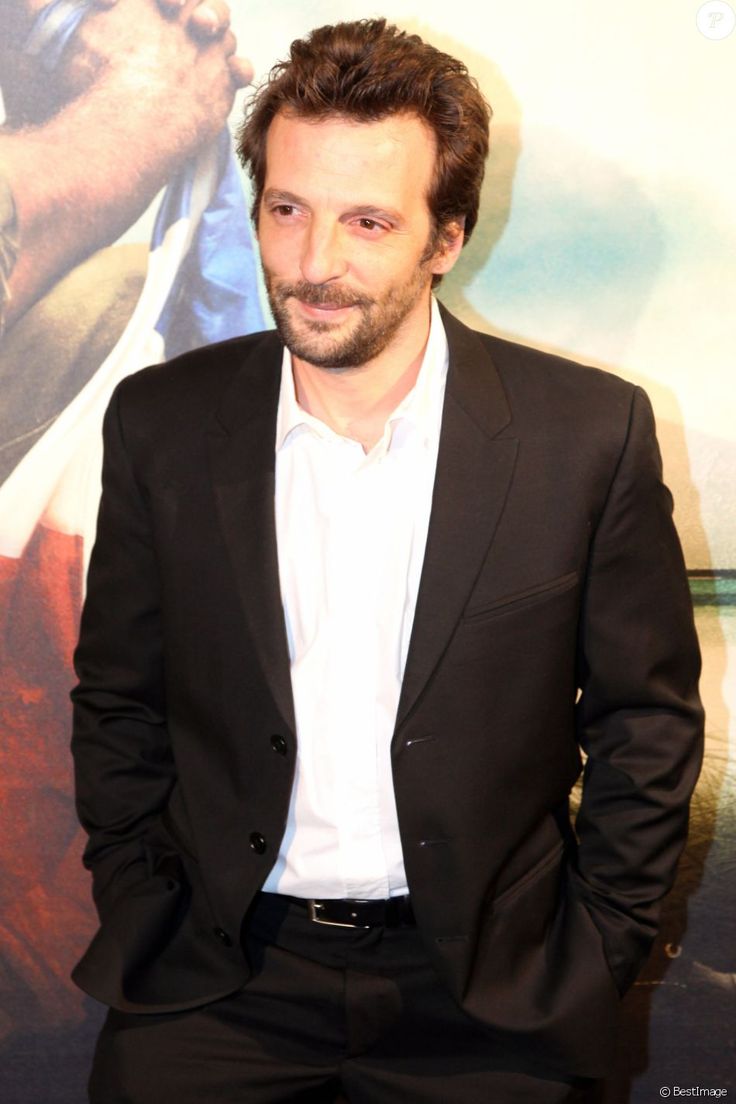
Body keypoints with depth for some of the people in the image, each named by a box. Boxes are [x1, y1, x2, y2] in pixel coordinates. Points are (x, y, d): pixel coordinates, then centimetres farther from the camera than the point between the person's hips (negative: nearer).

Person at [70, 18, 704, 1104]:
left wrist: (590, 961, -1)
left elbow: (647, 721, 1)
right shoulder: (162, 423, -3)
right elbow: (117, 701, 8)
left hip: (483, 990, -1)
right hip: (218, 977, 1)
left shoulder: (593, 434, -9)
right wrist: (139, 920, 3)